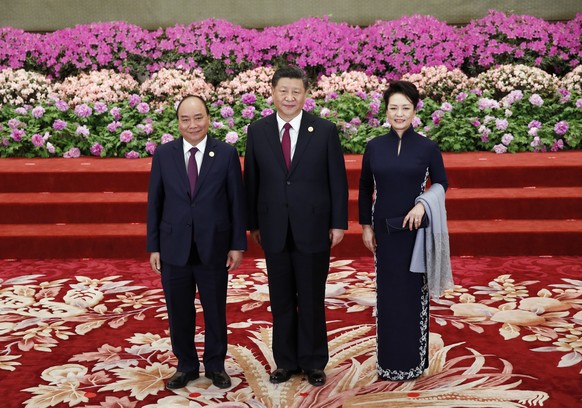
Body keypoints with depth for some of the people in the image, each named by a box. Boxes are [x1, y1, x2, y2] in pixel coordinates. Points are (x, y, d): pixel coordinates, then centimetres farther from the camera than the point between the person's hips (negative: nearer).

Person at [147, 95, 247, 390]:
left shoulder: (227, 154, -3)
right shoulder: (163, 155, 1)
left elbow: (237, 202, -1)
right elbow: (154, 203, 3)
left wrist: (238, 244, -3)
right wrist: (153, 246, 1)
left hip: (213, 249, -1)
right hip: (174, 249, 1)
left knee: (215, 312, 12)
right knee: (179, 314, 11)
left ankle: (216, 366, 30)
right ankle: (186, 365, 29)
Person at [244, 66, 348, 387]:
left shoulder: (325, 130, -3)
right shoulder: (257, 132, 2)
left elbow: (338, 180, -1)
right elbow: (252, 181, 6)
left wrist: (338, 223, -3)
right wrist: (253, 224, 6)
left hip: (313, 229, -1)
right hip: (274, 230, 2)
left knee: (312, 300, 8)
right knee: (281, 301, 11)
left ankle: (313, 362, 22)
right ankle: (285, 361, 25)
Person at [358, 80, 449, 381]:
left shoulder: (427, 148, -4)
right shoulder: (374, 147, 2)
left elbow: (441, 183, 5)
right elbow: (365, 189, 9)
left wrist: (423, 204, -13)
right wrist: (366, 226, 4)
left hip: (416, 229, -2)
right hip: (384, 230, 2)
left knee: (414, 292, 5)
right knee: (387, 293, 8)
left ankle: (414, 360, 18)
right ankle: (389, 360, 19)